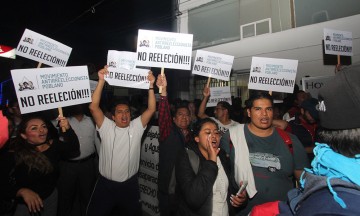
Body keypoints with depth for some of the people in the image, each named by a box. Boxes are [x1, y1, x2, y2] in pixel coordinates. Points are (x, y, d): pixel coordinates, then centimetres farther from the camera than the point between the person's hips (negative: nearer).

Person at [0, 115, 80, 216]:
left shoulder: (54, 145, -5)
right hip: (23, 203, -4)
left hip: (51, 196, 4)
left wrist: (68, 129, -31)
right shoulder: (12, 156, -16)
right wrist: (22, 191, -35)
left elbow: (73, 150, -16)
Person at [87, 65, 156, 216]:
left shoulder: (136, 127, -4)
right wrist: (101, 80, -23)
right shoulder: (106, 127, -6)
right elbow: (93, 107, -16)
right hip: (105, 184, -1)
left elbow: (151, 109, -12)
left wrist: (151, 85, -22)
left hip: (129, 184, 1)